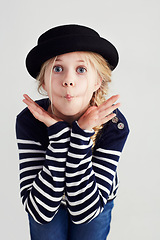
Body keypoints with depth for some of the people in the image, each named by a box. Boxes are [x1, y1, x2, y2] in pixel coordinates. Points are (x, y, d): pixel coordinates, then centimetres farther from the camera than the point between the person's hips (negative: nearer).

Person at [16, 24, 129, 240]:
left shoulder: (114, 124, -28)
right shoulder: (29, 120, -27)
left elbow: (83, 211, -29)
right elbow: (40, 211, -31)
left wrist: (82, 134, -39)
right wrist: (58, 133, -39)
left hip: (96, 202, 1)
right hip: (45, 201, 0)